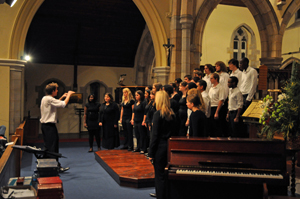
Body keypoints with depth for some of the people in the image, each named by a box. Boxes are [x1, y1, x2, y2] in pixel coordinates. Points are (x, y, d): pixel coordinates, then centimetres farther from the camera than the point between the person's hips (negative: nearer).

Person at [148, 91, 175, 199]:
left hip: (160, 147, -7)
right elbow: (172, 132, 10)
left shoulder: (158, 114, -13)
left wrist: (151, 153, -9)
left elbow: (155, 135, -14)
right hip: (169, 146, 7)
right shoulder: (172, 114, 6)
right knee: (166, 174, 19)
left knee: (159, 175, 2)